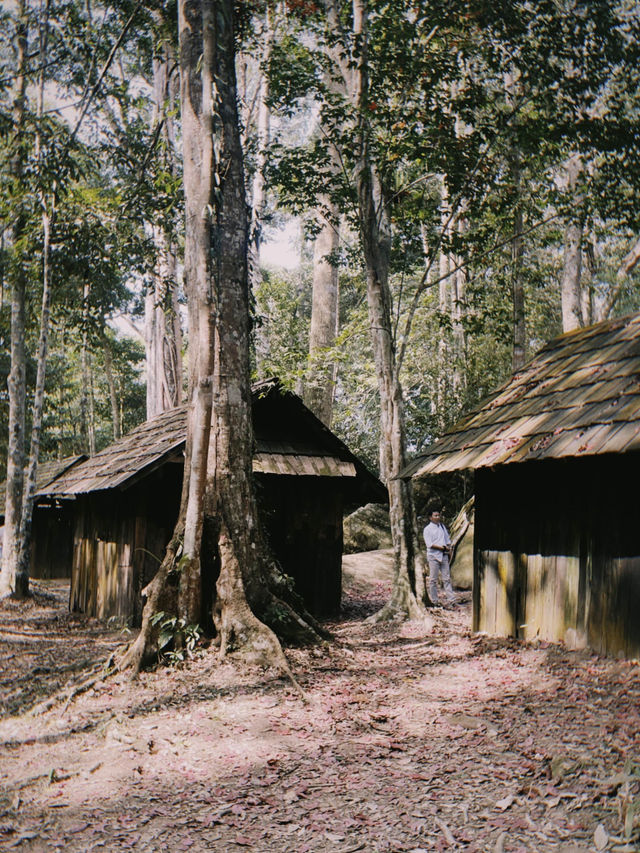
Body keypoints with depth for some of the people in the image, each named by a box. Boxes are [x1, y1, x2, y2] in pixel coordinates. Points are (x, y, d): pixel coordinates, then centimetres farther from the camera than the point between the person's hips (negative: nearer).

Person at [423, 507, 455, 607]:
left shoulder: (442, 526, 16)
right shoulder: (427, 529, -3)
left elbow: (447, 539, 20)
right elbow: (430, 544, -11)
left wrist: (449, 548, 2)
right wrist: (443, 547, -13)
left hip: (444, 556, 5)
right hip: (433, 556, -5)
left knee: (447, 578, 2)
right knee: (433, 579, -1)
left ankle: (450, 598, 3)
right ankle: (434, 600, 6)